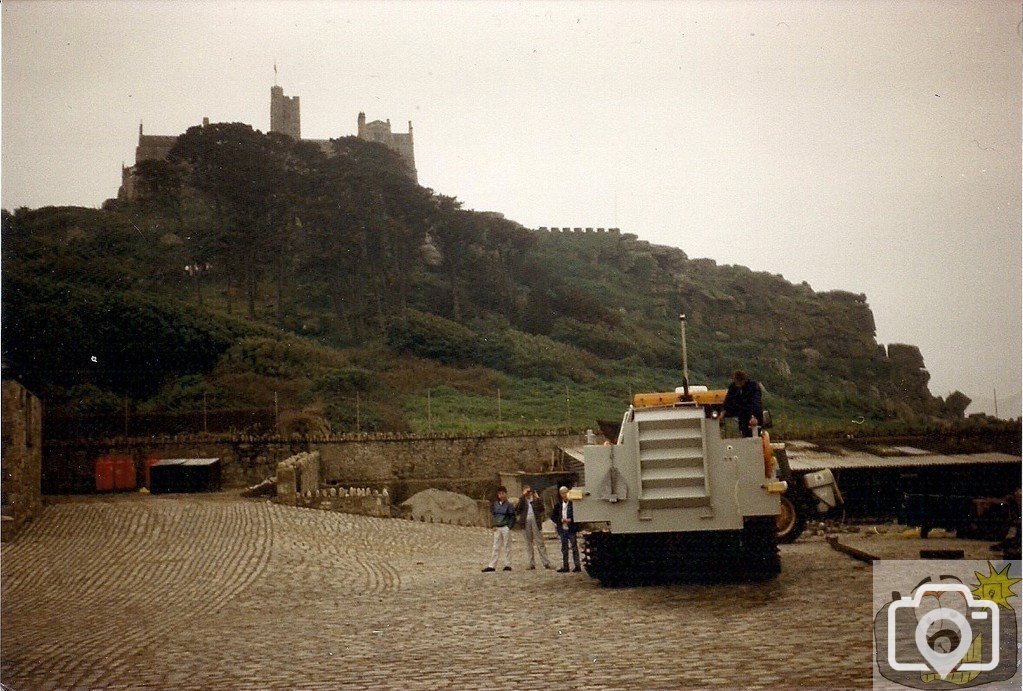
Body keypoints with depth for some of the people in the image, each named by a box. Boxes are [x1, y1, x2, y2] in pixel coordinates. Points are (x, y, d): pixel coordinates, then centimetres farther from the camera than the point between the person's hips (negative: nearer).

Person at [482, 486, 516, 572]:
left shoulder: (509, 505, -5)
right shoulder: (495, 505, 8)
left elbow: (512, 517, -4)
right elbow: (493, 515, 16)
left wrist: (509, 527, -12)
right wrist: (494, 525, 4)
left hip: (506, 528, -4)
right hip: (497, 528, 5)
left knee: (507, 547, 1)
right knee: (496, 547, 5)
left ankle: (508, 565, 7)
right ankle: (492, 566, 4)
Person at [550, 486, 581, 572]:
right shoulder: (558, 504, 8)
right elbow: (552, 516, 10)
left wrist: (571, 520, -17)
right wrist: (561, 520, -5)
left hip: (571, 529, -5)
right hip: (562, 529, 5)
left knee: (574, 547, -2)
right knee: (564, 549, 10)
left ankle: (577, 565, 3)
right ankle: (565, 566, 16)